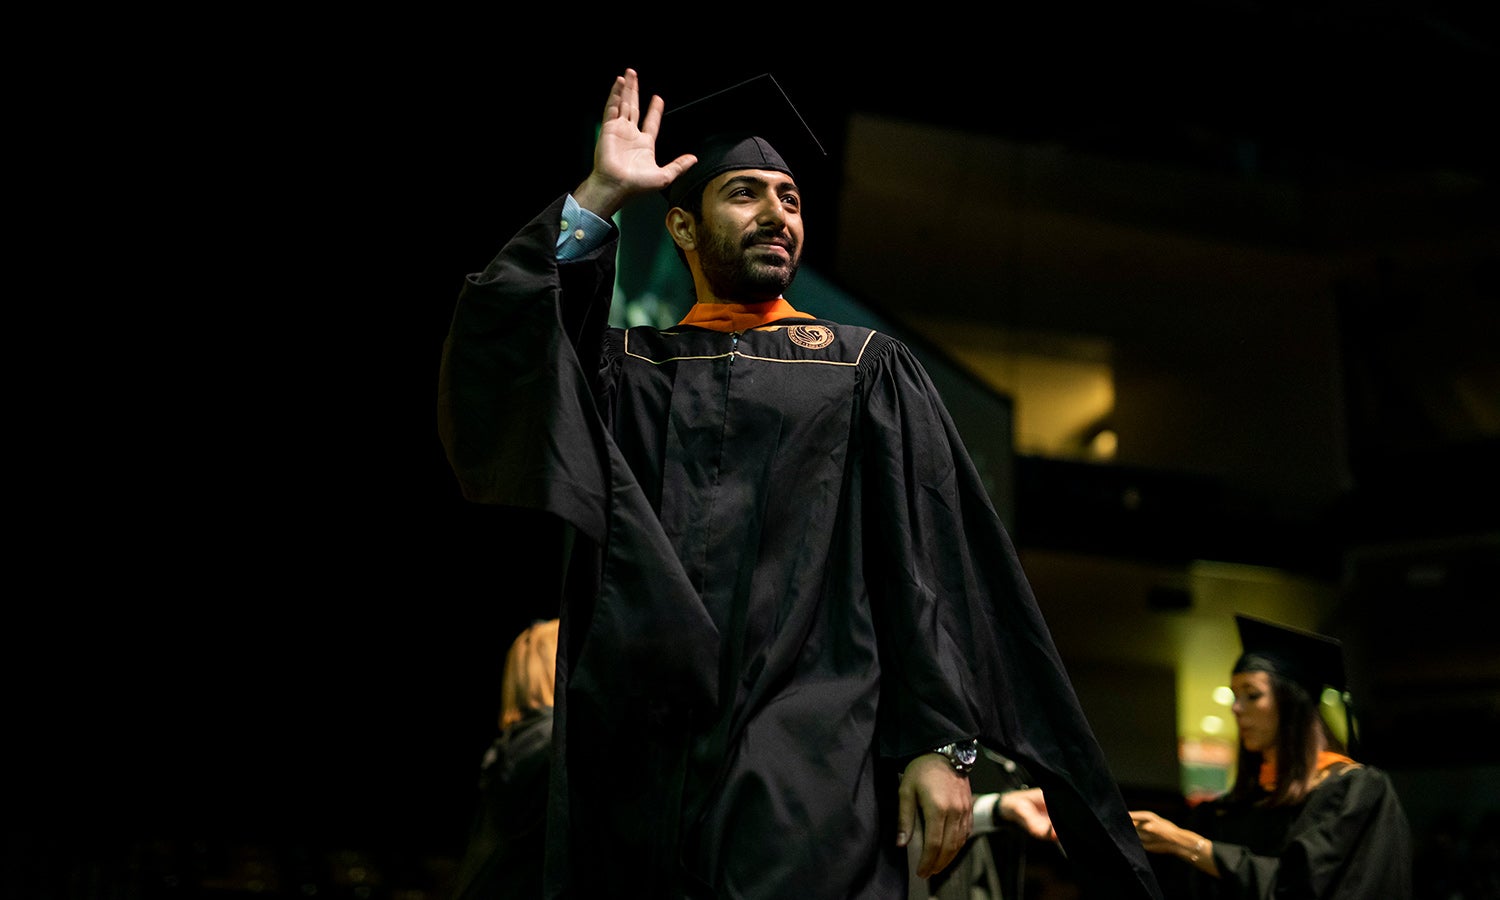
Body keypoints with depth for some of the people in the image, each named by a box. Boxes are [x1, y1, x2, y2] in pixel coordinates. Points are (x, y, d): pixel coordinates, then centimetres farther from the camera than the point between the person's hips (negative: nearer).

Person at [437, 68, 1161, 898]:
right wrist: (599, 198, 1)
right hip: (640, 759, 2)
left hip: (810, 760, -1)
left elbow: (929, 564, 6)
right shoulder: (626, 367, 19)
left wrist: (941, 744, -6)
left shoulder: (867, 369, 15)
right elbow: (492, 347, 0)